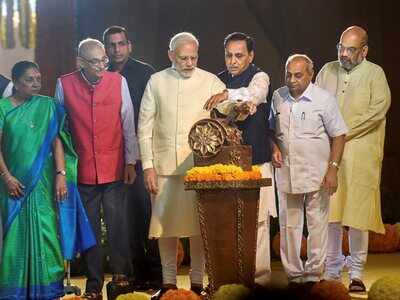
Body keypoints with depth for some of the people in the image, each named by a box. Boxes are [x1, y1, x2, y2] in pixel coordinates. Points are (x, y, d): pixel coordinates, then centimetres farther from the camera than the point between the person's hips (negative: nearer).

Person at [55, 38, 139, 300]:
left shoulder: (118, 81, -1)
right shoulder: (65, 84, -2)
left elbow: (128, 124, 4)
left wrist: (131, 162, 4)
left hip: (115, 168, 0)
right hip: (83, 169, 0)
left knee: (117, 224, 0)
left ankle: (121, 274, 15)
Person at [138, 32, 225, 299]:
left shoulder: (211, 82, 5)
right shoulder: (157, 82, 7)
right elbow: (145, 126, 7)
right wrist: (148, 165, 0)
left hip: (199, 165, -1)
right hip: (164, 165, 1)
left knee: (198, 226, 1)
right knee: (165, 225, 4)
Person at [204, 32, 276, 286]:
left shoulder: (259, 77, -1)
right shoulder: (220, 80, 15)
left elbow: (254, 93, -23)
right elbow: (220, 109, 2)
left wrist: (228, 95, -40)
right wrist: (238, 106, -20)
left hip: (255, 161, -4)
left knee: (256, 220, -5)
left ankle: (259, 274, 2)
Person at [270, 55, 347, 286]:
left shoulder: (324, 99, -6)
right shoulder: (278, 97, 5)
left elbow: (338, 136, -4)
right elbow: (272, 129, 20)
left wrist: (333, 169, -10)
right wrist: (274, 148, 1)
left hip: (317, 173, -4)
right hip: (286, 172, 4)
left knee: (317, 224, 1)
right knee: (288, 225, 8)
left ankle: (314, 272, 11)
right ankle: (293, 273, 18)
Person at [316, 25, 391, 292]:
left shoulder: (374, 73, 2)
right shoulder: (328, 70, 13)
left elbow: (378, 110, -9)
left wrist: (344, 132, -11)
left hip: (360, 153, -3)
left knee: (357, 212, -3)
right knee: (330, 212, 1)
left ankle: (357, 273, 6)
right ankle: (332, 272, 10)